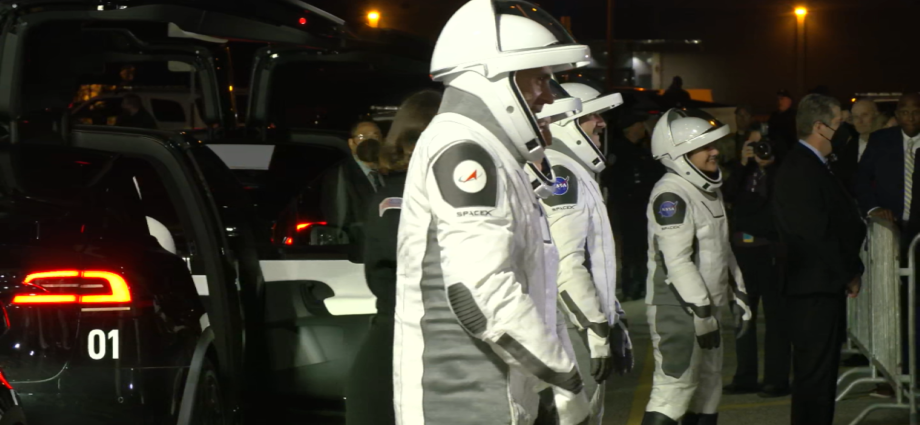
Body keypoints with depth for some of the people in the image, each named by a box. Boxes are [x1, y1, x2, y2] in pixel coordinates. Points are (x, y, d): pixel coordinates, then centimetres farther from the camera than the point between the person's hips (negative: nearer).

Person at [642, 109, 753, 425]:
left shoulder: (710, 190, 16)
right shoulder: (672, 194, -17)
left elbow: (722, 250, 24)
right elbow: (677, 261, -23)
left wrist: (738, 295, 19)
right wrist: (701, 311, -23)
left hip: (706, 307, 10)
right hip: (677, 308, -10)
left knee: (707, 391, 13)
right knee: (674, 391, -13)